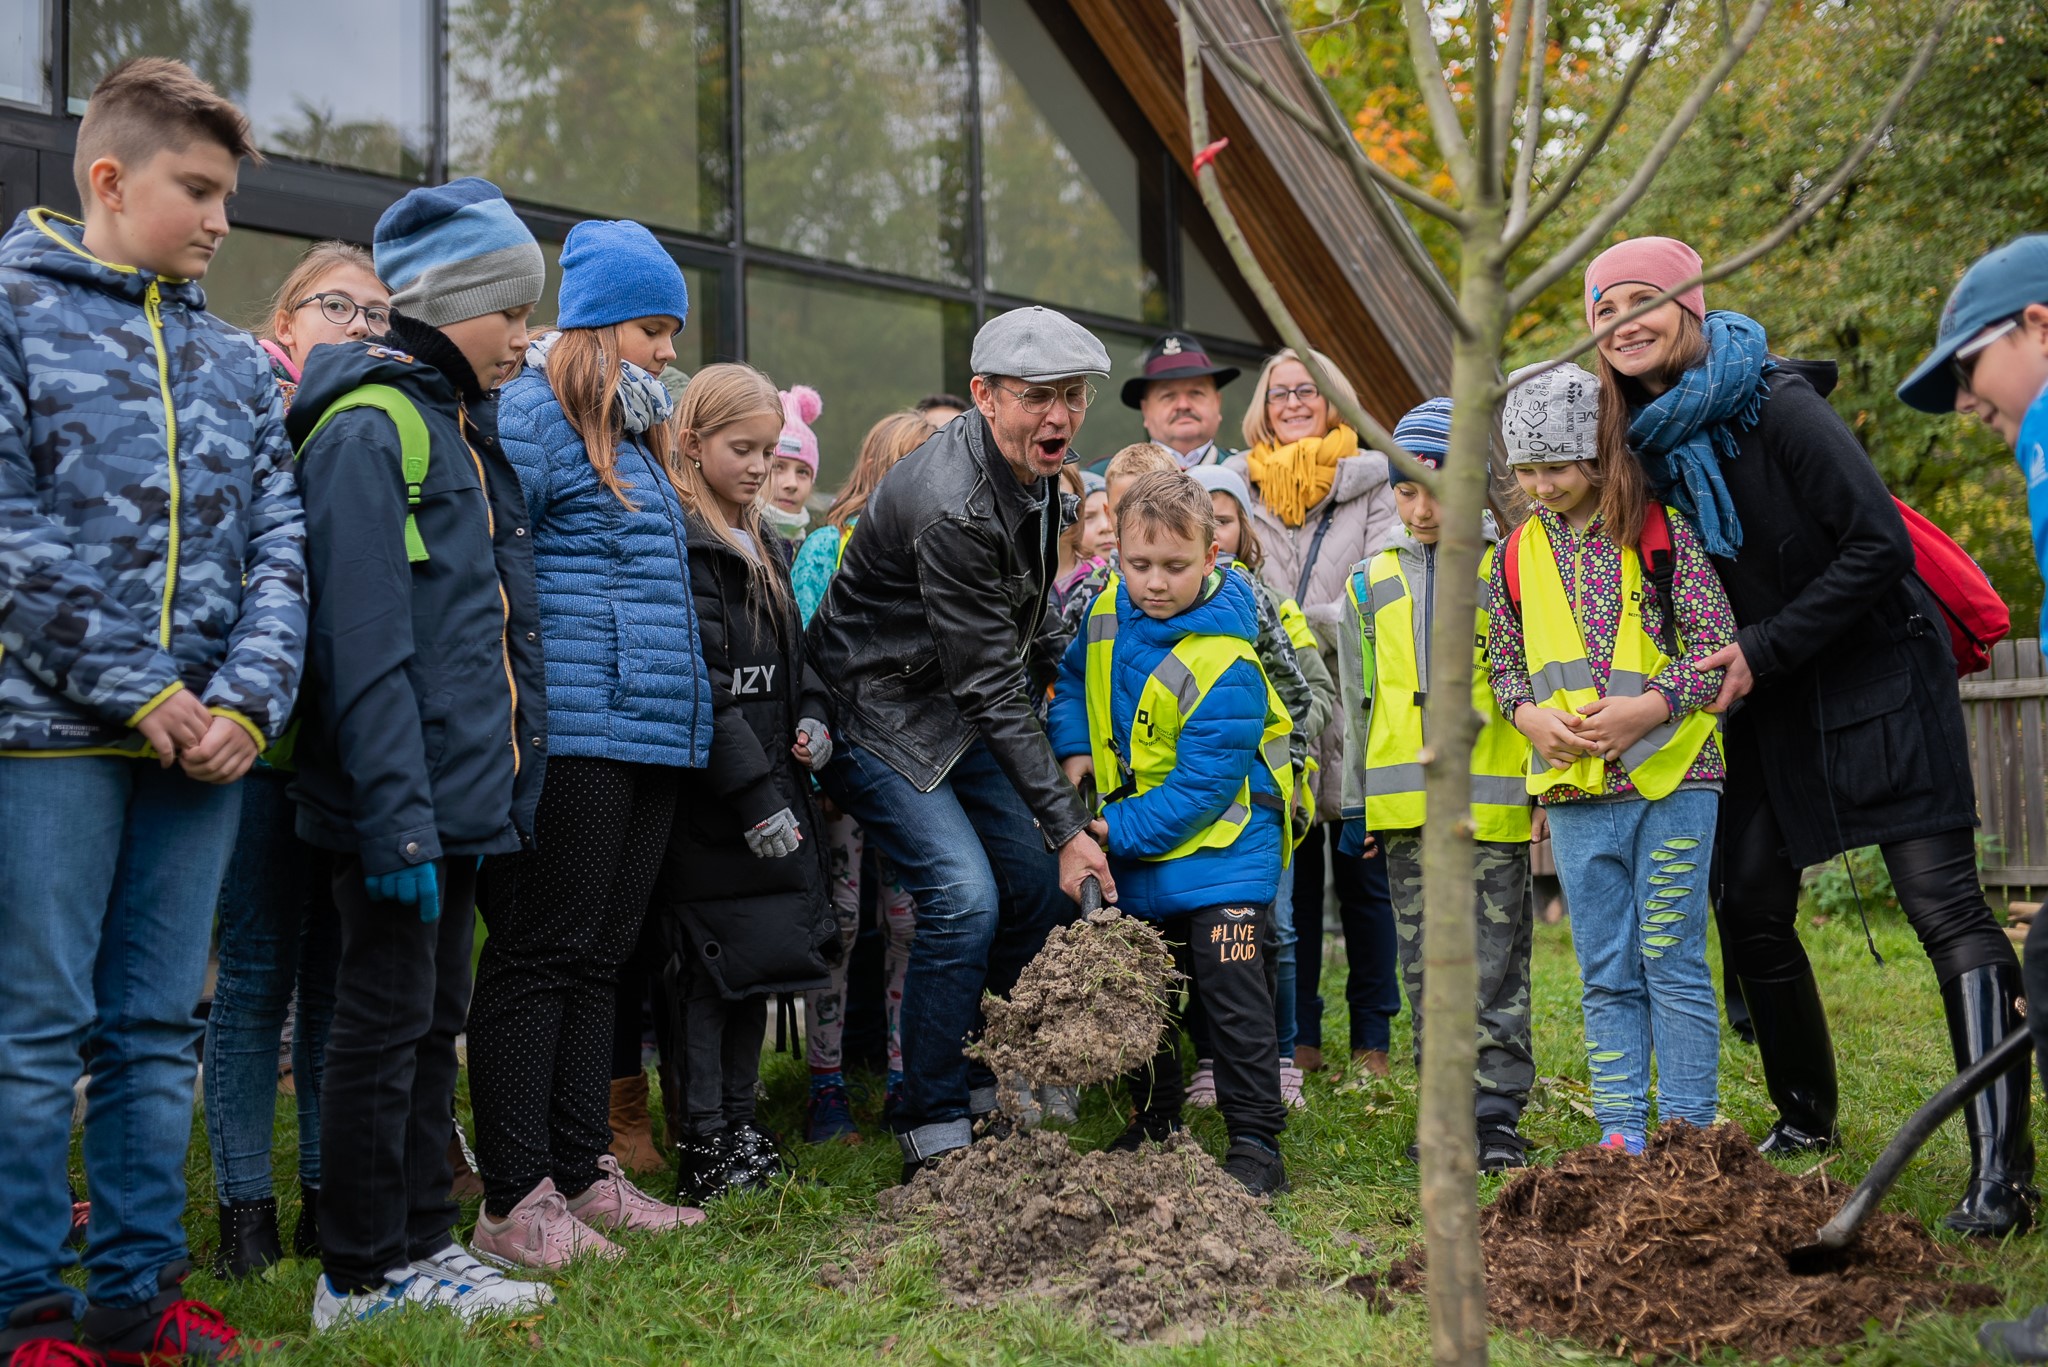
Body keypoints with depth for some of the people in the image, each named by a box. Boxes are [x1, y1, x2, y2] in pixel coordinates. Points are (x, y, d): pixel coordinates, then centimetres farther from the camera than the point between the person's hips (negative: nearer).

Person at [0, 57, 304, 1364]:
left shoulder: (235, 357, 15)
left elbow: (278, 543, 9)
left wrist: (246, 698, -7)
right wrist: (137, 690, -13)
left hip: (201, 734, 5)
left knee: (160, 1024, 10)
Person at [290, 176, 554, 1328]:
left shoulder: (466, 429, 17)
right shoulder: (369, 431, -13)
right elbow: (365, 647, -20)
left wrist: (504, 789, 15)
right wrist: (398, 820, -23)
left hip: (465, 793, 9)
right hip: (407, 800, -9)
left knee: (435, 1021, 14)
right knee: (388, 1020, 0)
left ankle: (422, 1246, 24)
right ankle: (362, 1276, 11)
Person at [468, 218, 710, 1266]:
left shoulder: (634, 437, 23)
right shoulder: (531, 415, -6)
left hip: (650, 736, 9)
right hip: (573, 735, -9)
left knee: (597, 957, 11)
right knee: (541, 956, -6)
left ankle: (582, 1175, 18)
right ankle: (515, 1202, -2)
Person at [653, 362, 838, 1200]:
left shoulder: (760, 543, 17)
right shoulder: (680, 542, -13)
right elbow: (700, 686, -19)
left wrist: (812, 716, 5)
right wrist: (754, 793, -21)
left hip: (770, 784, 9)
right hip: (710, 794, -9)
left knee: (759, 957, 12)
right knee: (711, 966, -4)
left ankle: (738, 1128, 22)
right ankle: (706, 1148, 4)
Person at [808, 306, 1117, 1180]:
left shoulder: (1038, 471, -2)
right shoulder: (951, 509, -31)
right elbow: (990, 686, -28)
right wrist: (1065, 824, -25)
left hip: (962, 712, 9)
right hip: (877, 715, -9)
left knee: (1039, 888, 4)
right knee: (964, 895, -19)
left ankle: (990, 1085, 21)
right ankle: (933, 1126, -5)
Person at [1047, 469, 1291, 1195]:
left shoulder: (1224, 667, -27)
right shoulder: (1108, 609, -5)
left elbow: (1199, 790, -25)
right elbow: (1075, 673, 17)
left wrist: (1110, 831, -23)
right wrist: (1075, 750, 1)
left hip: (1217, 844, -7)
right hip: (1134, 854, 7)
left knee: (1231, 988, -11)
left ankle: (1256, 1141, -2)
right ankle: (1154, 1123, 29)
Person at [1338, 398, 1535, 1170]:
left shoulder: (1504, 570, 2)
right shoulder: (1372, 584, 12)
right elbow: (1358, 699, 17)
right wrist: (1354, 802, 14)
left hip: (1490, 800, -4)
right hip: (1404, 804, 4)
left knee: (1495, 965, -3)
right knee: (1426, 964, 8)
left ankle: (1497, 1113, 3)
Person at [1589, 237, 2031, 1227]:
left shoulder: (1776, 403, -17)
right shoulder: (1640, 435, 2)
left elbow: (1879, 545, -20)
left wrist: (1765, 650, -19)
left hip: (1874, 673, -7)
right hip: (1766, 700, 7)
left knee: (1945, 903, -14)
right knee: (1750, 906, 9)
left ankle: (2002, 1168, -20)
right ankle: (1806, 1118, 29)